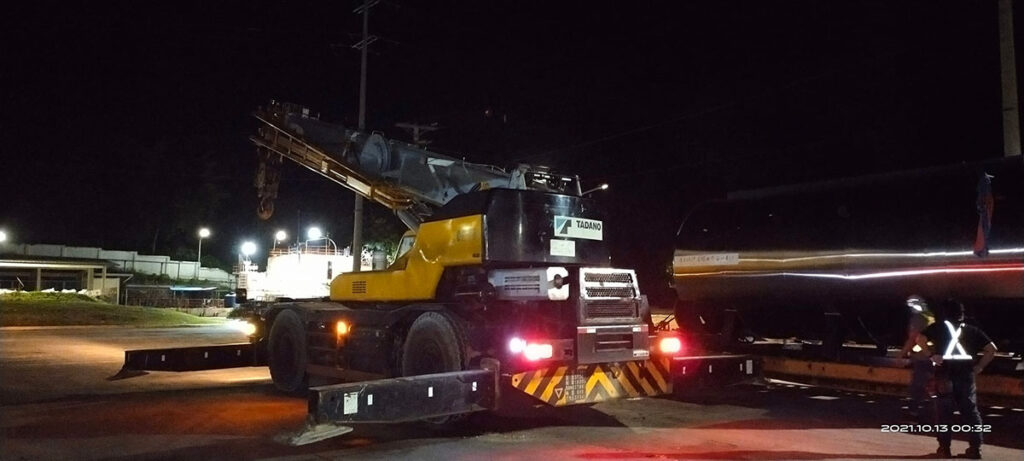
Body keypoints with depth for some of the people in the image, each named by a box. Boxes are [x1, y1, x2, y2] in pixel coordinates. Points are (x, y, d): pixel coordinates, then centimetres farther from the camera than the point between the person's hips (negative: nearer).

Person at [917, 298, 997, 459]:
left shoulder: (938, 327, 7)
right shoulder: (973, 331, 13)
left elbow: (920, 339, -8)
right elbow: (991, 349, 6)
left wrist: (932, 354, -2)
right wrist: (979, 367, 7)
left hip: (945, 375, -2)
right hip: (966, 375, 2)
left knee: (944, 412, 4)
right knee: (970, 411, 11)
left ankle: (944, 448, 6)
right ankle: (975, 448, 11)